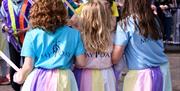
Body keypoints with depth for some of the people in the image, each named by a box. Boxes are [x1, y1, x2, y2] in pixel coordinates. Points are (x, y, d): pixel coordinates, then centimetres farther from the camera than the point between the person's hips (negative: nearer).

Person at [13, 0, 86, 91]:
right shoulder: (73, 33, -2)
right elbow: (81, 63, -2)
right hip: (63, 81, 1)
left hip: (38, 80, -1)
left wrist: (20, 77, 15)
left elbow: (28, 66, -6)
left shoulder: (32, 35, -5)